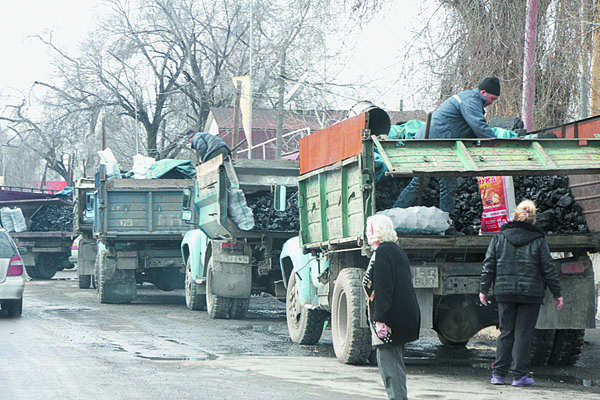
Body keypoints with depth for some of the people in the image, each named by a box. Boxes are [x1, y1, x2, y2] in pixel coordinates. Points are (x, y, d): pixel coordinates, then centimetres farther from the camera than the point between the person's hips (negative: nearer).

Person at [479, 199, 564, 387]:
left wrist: (484, 289, 10)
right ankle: (520, 375, 2)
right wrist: (556, 293, 7)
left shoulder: (499, 238, 4)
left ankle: (498, 373, 7)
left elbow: (489, 265, 4)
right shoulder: (538, 240, -2)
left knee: (506, 332, 11)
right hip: (531, 293, -2)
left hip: (504, 292, 3)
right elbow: (548, 269, 0)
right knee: (524, 333, 2)